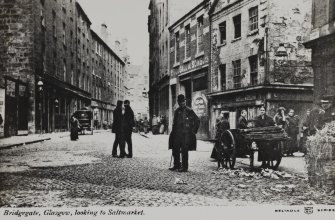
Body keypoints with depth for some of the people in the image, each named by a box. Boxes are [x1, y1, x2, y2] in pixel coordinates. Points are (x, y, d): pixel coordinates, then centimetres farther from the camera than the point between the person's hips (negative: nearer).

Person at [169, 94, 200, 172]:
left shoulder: (189, 111, -4)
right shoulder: (177, 111, 12)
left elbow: (197, 120, -1)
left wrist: (193, 130, -3)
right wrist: (173, 132, 13)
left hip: (186, 134, -6)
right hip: (177, 134, 6)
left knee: (184, 151, -3)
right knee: (175, 150, 7)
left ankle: (184, 167, 4)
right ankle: (177, 165, 20)